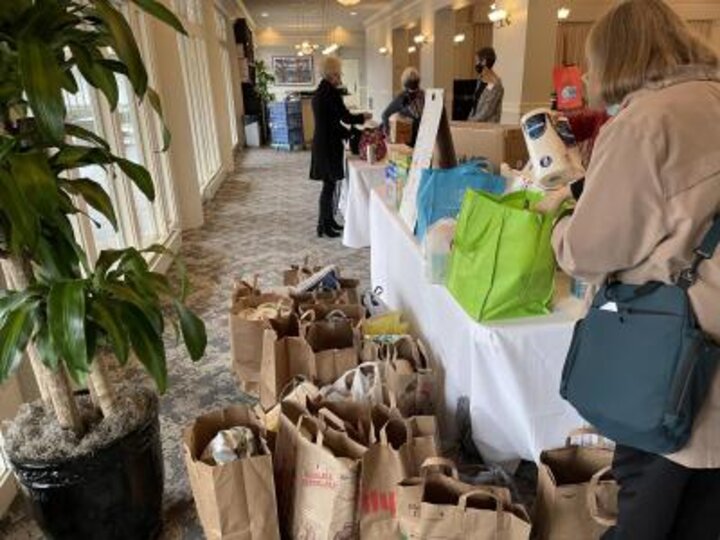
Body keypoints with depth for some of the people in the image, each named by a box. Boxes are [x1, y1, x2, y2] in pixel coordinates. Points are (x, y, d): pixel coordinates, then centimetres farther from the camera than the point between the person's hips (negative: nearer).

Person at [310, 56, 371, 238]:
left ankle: (329, 220, 23)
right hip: (329, 145, -9)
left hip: (322, 143, 9)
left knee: (329, 184, 15)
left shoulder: (320, 91, 13)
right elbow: (346, 117, -13)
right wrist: (363, 117, 4)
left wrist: (347, 132, 18)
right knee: (329, 185, -3)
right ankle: (323, 225, 4)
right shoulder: (331, 92, -16)